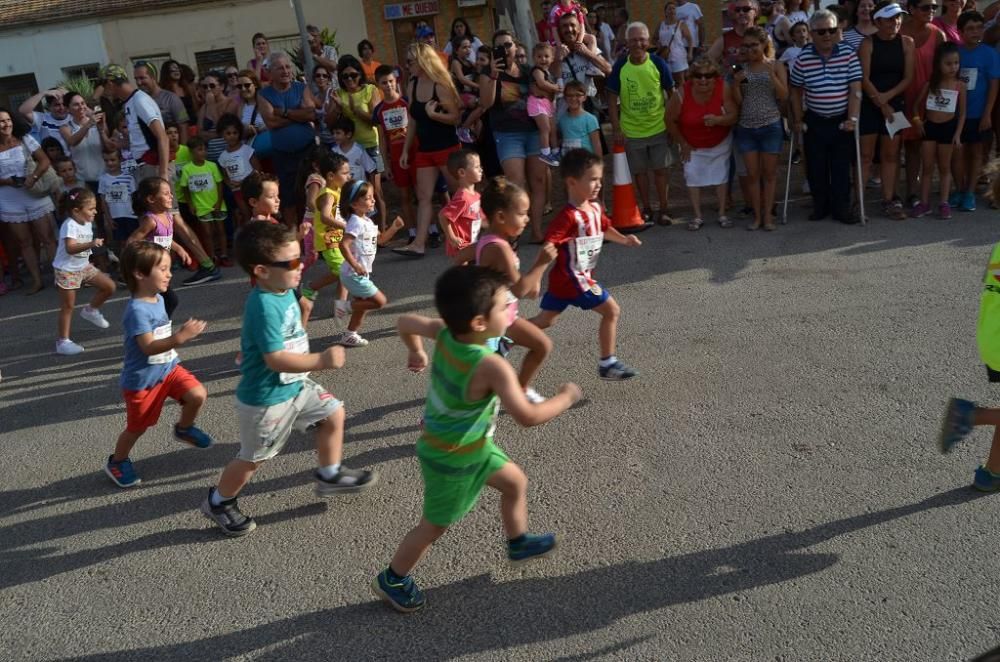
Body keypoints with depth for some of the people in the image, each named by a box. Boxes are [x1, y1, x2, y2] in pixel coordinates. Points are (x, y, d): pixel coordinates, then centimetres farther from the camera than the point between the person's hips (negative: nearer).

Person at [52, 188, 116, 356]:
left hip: (84, 267, 8)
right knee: (67, 306, 0)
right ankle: (63, 341, 10)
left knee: (109, 286, 2)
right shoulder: (69, 225, -25)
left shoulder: (87, 224, 2)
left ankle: (91, 310, 26)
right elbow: (70, 248, -39)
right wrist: (90, 244, -52)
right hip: (66, 270, -7)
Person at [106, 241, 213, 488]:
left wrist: (181, 334, 9)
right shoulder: (137, 310, -28)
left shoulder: (158, 299, 1)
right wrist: (179, 338, -47)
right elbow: (148, 347, -36)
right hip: (141, 379, -6)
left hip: (168, 367, 7)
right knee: (137, 427, 11)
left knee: (198, 395, -13)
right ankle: (117, 461, 38)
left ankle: (184, 428, 17)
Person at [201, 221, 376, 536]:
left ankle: (329, 476, 31)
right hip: (266, 398, -8)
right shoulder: (264, 306, -32)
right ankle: (218, 503, 33)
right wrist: (322, 360, -31)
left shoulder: (285, 291, -3)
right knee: (253, 457, 9)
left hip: (295, 385, 8)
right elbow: (276, 359, -33)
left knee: (333, 413, 14)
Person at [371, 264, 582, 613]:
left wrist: (416, 353, 22)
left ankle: (518, 542, 48)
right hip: (452, 458, -8)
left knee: (515, 482, 24)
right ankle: (391, 580, 35)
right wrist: (566, 397, -22)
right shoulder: (492, 366, -37)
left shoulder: (444, 332, -15)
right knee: (435, 525, 14)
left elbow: (405, 322, 1)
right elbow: (528, 417, -40)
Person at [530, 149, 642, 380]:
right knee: (612, 311, 0)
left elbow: (604, 229, 25)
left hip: (562, 281, 9)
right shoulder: (568, 216, -24)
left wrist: (624, 239, 8)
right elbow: (548, 246, -30)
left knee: (545, 321, 19)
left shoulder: (595, 208, 5)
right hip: (574, 280, -9)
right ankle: (607, 364, 11)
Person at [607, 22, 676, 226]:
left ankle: (663, 210, 17)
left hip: (658, 127, -1)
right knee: (639, 171, 11)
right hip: (631, 130, 1)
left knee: (660, 170, 5)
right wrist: (616, 129, -6)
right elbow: (613, 99, -2)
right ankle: (646, 209, 26)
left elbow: (671, 93, 2)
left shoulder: (658, 63, -6)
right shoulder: (620, 66, -6)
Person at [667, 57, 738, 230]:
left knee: (721, 175, 7)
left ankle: (722, 214, 20)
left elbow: (734, 116, -22)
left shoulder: (724, 88, -26)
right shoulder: (682, 93, -26)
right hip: (692, 145, 0)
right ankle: (697, 216, 11)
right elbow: (670, 120, -13)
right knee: (692, 176, 0)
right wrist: (683, 144, -7)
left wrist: (718, 120, -43)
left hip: (720, 142, 0)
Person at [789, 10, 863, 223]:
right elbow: (796, 91, 6)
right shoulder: (803, 59, -5)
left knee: (842, 167, 4)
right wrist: (798, 120, 3)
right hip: (814, 121, 1)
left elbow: (855, 89, -7)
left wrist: (852, 118, -15)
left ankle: (841, 208, 14)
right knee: (816, 167, 8)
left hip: (842, 121, -1)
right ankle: (820, 206, 22)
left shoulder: (848, 55, -6)